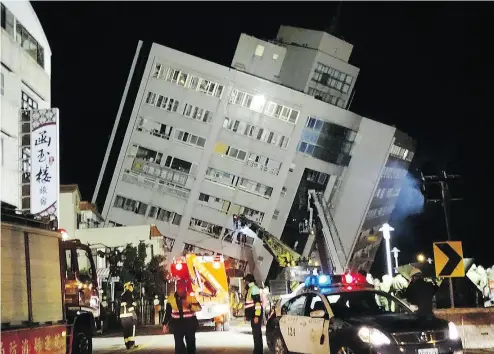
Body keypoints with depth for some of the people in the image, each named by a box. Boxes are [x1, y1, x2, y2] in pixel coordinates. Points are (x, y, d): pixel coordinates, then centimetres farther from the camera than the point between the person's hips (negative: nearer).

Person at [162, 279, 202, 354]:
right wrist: (165, 324, 6)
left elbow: (199, 308, -9)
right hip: (177, 324, 0)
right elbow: (168, 312, 8)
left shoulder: (191, 296, -5)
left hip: (190, 323, 0)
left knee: (191, 342, 10)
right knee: (179, 344, -10)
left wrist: (190, 306, -24)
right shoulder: (171, 298, 0)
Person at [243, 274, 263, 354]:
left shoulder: (254, 288, -14)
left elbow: (258, 303, -21)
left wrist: (257, 316, -25)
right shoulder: (250, 289, 18)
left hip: (255, 315, -10)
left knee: (257, 333, -9)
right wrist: (247, 315, 25)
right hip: (253, 315, 10)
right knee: (256, 333, 12)